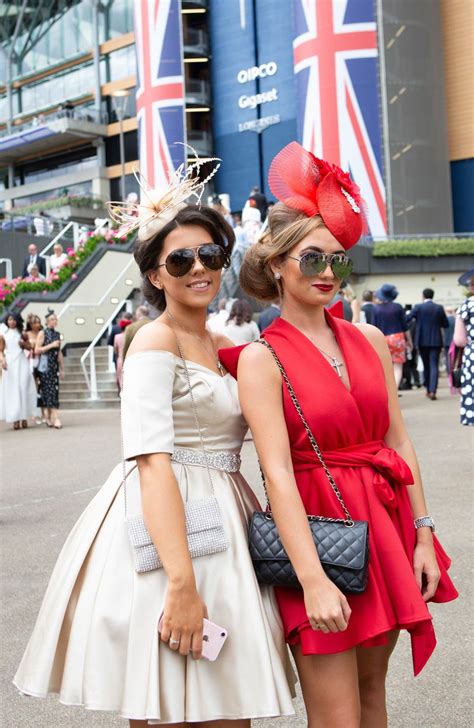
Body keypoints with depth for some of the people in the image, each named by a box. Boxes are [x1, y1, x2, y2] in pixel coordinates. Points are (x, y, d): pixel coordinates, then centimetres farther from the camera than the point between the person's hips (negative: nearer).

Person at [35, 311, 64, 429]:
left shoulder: (57, 334, 13)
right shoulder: (42, 333, -3)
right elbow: (37, 350, -9)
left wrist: (62, 369, 17)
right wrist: (51, 345, -14)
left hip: (55, 366, 6)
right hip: (45, 366, -5)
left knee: (54, 391, 3)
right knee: (49, 390, -9)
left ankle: (49, 417, 10)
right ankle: (55, 417, -14)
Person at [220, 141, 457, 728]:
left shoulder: (368, 340, 7)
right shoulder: (262, 359, -9)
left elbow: (398, 441, 9)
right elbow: (278, 473, -16)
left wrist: (424, 537, 5)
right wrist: (313, 580, -23)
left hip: (385, 525, 5)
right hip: (315, 530, -5)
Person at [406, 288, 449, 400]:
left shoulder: (418, 307, -7)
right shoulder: (439, 308, -4)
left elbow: (405, 319, -6)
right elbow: (446, 324, 3)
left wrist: (408, 313, 16)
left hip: (422, 341, 1)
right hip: (435, 341, -1)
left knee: (426, 366, 15)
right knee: (434, 366, -3)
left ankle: (428, 390, 22)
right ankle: (432, 391, -16)